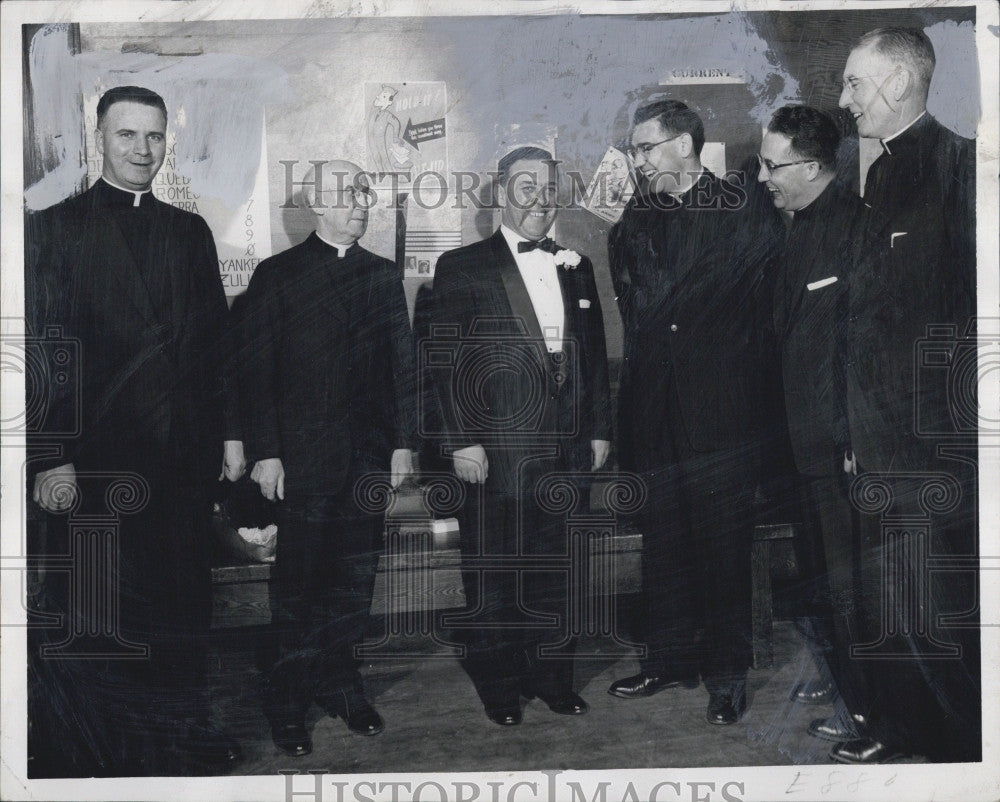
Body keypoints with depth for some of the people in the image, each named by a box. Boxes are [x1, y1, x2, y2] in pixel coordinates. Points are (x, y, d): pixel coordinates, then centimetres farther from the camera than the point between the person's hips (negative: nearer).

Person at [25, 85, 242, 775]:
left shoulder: (190, 232, 13)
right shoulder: (55, 228, 0)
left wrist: (228, 431, 10)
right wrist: (53, 457, -12)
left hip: (187, 455, 4)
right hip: (95, 456, -4)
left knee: (185, 598, 10)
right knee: (97, 614, 5)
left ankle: (186, 725, 25)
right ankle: (98, 751, 20)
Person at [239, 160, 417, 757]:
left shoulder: (384, 276, 13)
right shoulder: (277, 275, 2)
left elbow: (403, 365, 12)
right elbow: (257, 368, -2)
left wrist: (404, 442, 5)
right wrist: (265, 452, -8)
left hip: (370, 453, 4)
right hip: (302, 454, -3)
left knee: (355, 578, 9)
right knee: (299, 584, 1)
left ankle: (341, 686, 22)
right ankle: (290, 703, 12)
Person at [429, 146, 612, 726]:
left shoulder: (576, 268, 15)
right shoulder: (463, 268, 0)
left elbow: (595, 355, 18)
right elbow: (444, 362, -5)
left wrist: (599, 430, 12)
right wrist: (462, 441, -11)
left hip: (566, 451, 5)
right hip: (496, 453, -4)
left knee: (557, 572, 11)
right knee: (493, 579, 4)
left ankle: (554, 677, 24)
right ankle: (499, 686, 17)